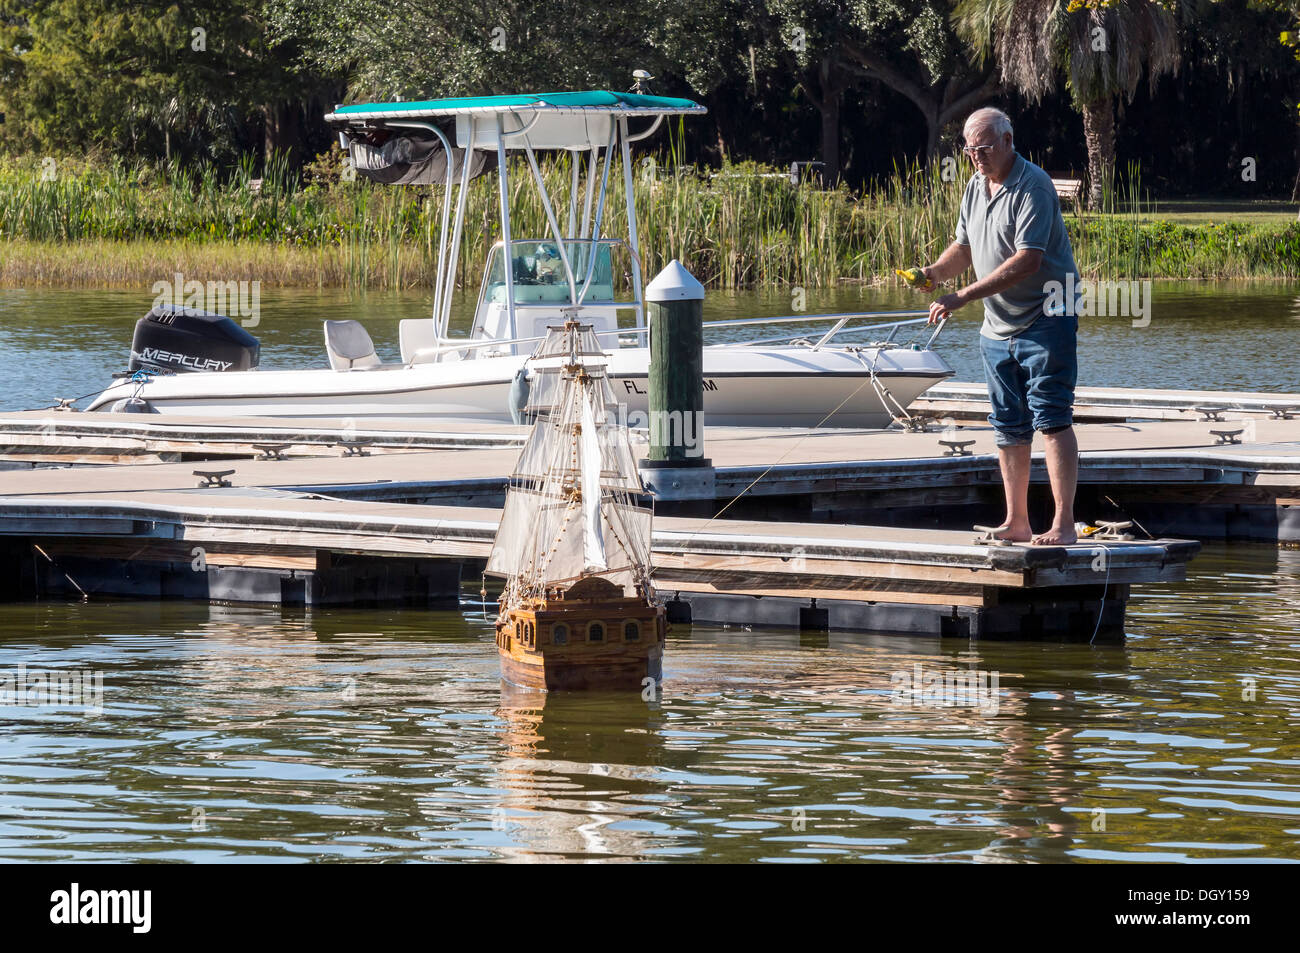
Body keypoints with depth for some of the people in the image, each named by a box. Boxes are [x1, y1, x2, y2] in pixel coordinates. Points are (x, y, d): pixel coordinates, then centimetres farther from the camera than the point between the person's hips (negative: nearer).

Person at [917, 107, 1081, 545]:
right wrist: (936, 272, -4)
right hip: (998, 325, 9)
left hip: (1045, 318, -9)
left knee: (1051, 419, -13)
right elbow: (964, 246, 20)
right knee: (1009, 426, 11)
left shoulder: (1032, 187, -17)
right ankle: (1016, 523, 17)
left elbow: (1026, 261, -24)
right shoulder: (976, 185, 11)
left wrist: (963, 296, -27)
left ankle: (1063, 525, -15)